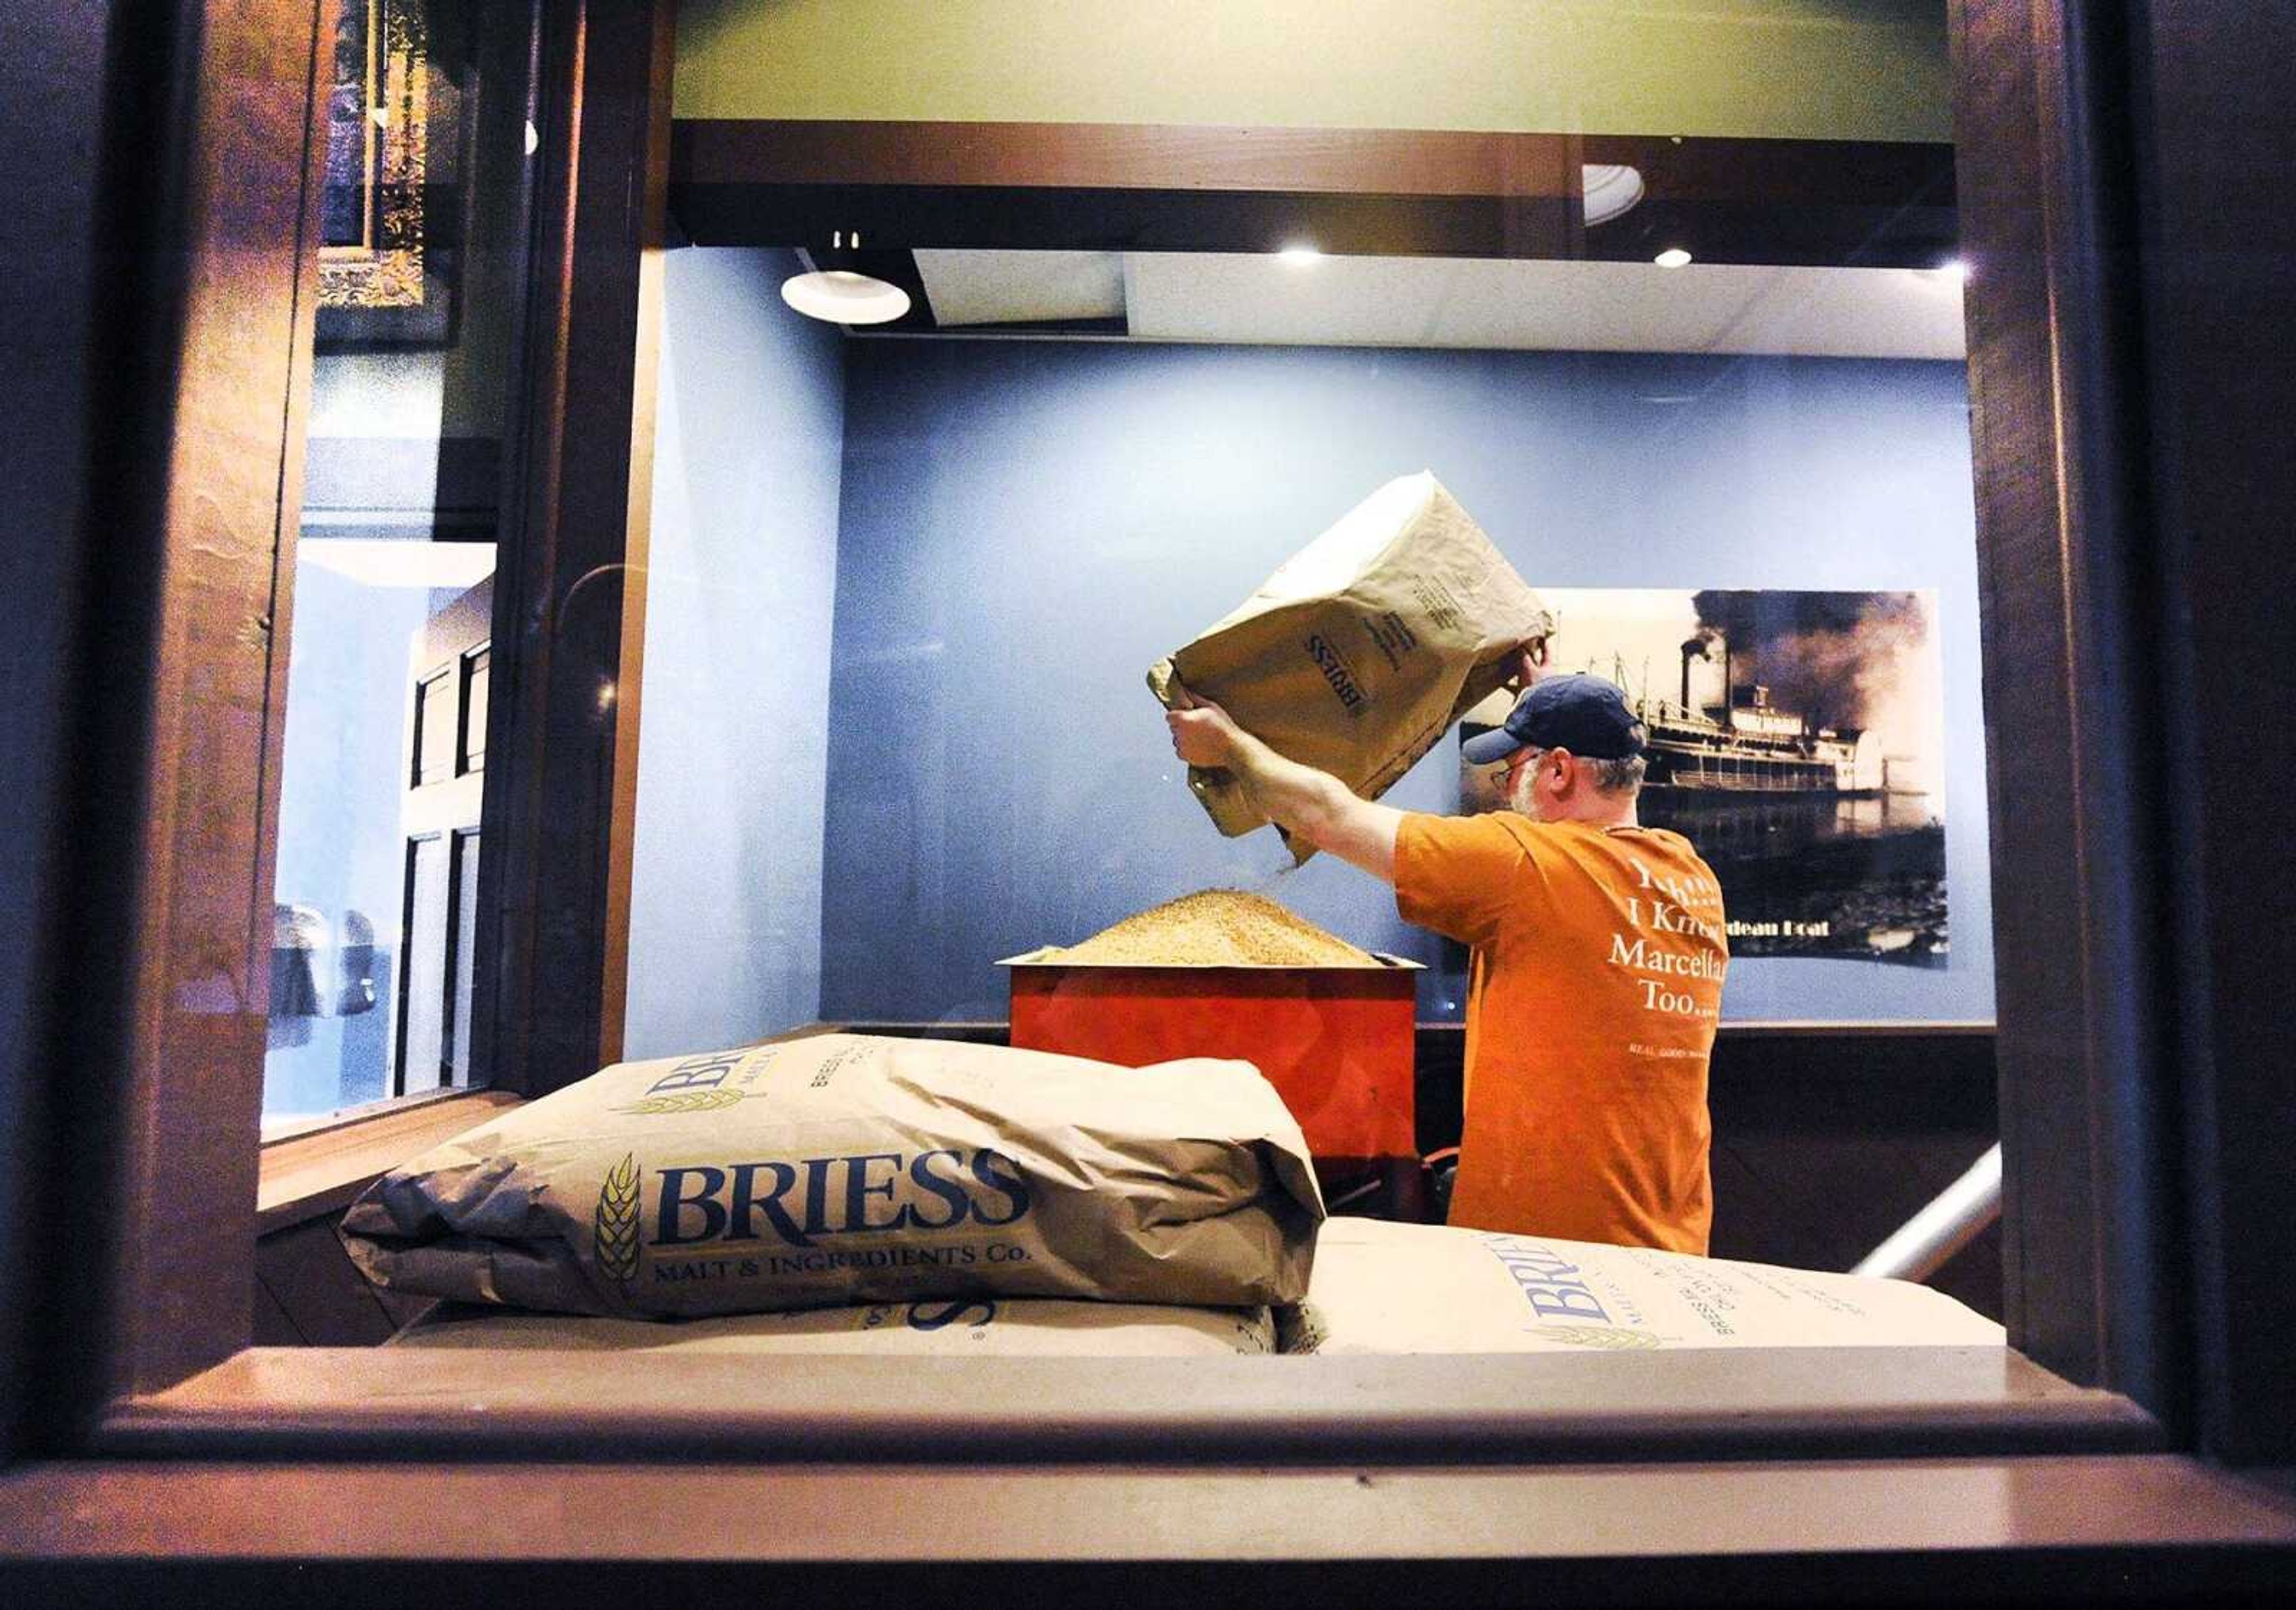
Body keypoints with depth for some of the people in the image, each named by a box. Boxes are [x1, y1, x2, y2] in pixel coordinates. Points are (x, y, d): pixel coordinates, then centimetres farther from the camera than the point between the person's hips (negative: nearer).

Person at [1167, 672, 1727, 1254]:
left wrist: (1228, 743, 7)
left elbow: (1328, 816, -10)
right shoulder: (1698, 878, 4)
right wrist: (1548, 696, 35)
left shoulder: (1524, 862, -17)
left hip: (1536, 1232, -7)